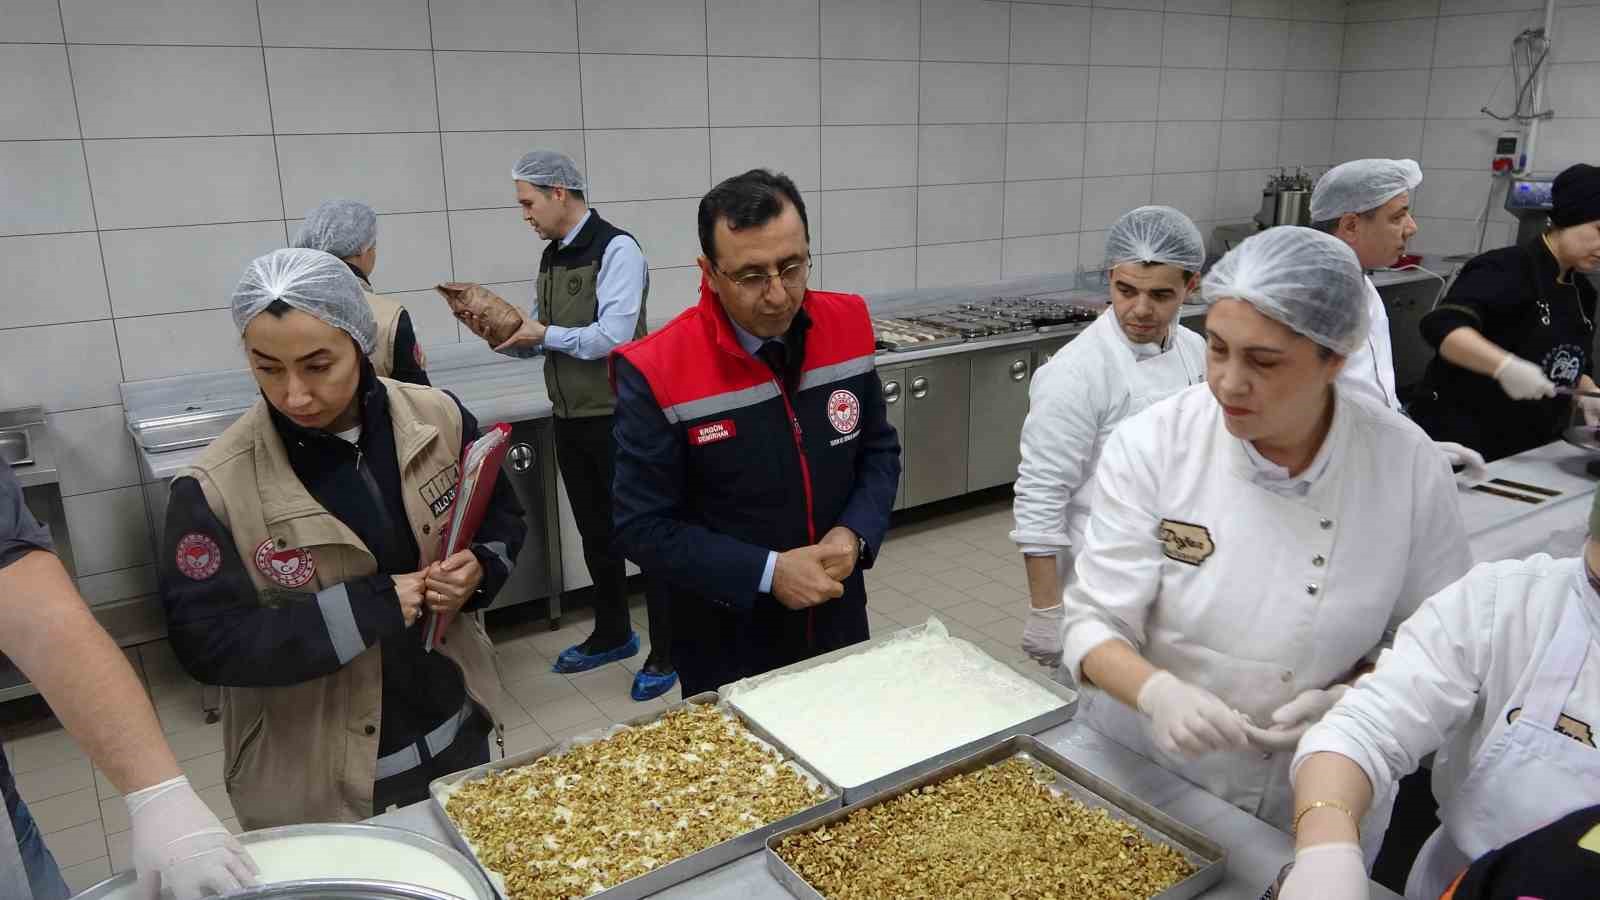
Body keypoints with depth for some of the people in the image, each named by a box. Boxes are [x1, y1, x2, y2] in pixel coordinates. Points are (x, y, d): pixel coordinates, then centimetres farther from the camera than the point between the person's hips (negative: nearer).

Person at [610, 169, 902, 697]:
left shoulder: (848, 325, -7)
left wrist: (855, 533, -13)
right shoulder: (658, 372, -21)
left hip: (839, 620, 4)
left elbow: (879, 450, 5)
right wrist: (768, 572, -22)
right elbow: (642, 527, -16)